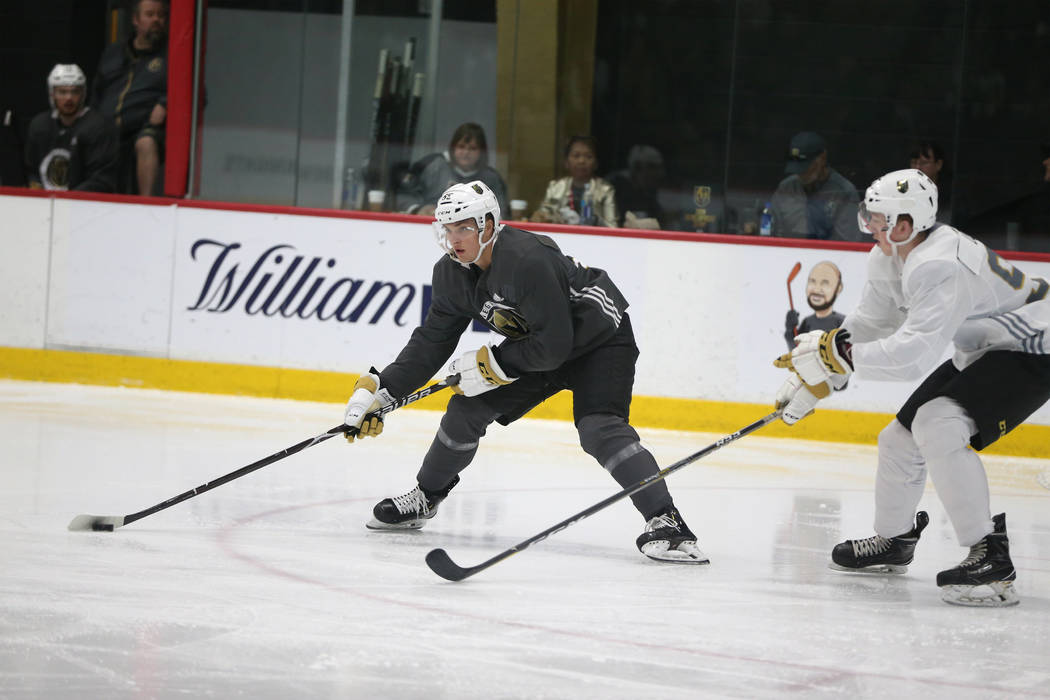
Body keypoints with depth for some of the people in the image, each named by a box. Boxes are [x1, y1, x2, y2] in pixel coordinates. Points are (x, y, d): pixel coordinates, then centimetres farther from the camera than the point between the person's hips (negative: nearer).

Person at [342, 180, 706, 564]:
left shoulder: (527, 259, -34)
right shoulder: (452, 273, -7)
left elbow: (554, 344, -33)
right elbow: (432, 342, 1)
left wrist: (492, 363, -25)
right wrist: (379, 389, -6)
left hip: (601, 338, -8)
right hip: (535, 343, 8)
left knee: (599, 429, -28)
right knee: (468, 408, 3)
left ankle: (666, 522, -32)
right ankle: (424, 499, 24)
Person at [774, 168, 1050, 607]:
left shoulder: (939, 266, -31)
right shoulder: (890, 258, 0)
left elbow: (917, 352, -38)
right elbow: (868, 324, 11)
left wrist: (838, 353, -34)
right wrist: (811, 378, 7)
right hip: (984, 353, 10)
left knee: (937, 426, -29)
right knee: (900, 438, 12)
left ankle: (990, 557, -27)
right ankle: (894, 541, 36)